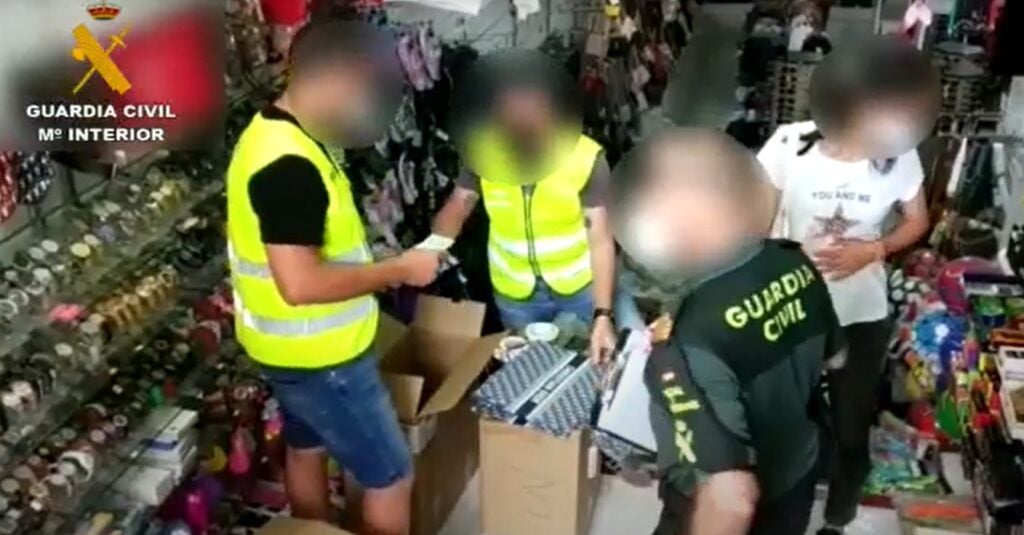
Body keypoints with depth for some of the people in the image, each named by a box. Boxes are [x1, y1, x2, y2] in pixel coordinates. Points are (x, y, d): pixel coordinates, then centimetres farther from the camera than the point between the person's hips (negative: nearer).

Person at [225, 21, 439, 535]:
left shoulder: (273, 133, 4)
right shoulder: (288, 164, -29)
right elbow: (301, 284, -33)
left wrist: (375, 268, 7)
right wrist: (398, 270, -23)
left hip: (297, 345, 10)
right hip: (317, 355, -10)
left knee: (307, 450, 26)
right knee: (390, 477, 4)